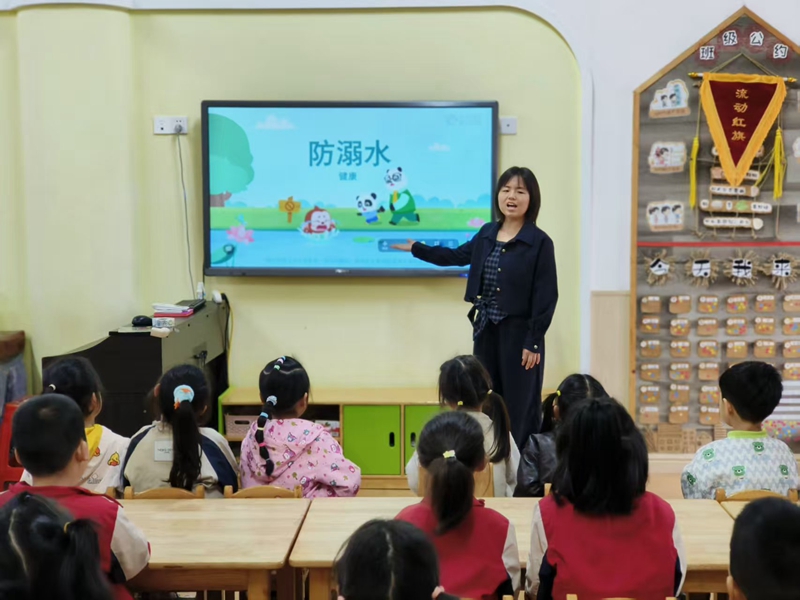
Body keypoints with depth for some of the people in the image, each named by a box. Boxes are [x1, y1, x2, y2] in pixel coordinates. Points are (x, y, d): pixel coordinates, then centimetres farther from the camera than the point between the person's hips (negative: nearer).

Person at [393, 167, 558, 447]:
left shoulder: (539, 242, -9)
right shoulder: (487, 234, 9)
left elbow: (546, 296, -11)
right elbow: (457, 256, 25)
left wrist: (533, 342, -14)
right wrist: (416, 248, 29)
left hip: (519, 333, -6)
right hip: (485, 330, 6)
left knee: (519, 409, -1)